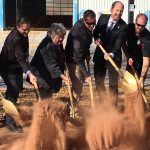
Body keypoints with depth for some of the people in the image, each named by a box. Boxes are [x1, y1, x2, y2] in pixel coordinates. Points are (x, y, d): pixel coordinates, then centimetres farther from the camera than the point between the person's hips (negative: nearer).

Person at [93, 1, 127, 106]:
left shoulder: (123, 26, -15)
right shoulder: (103, 18, -2)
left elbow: (119, 43, -22)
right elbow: (96, 31, 12)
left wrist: (111, 54, -38)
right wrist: (96, 38, -9)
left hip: (114, 57, -4)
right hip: (99, 56, 5)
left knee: (113, 84, 1)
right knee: (98, 81, 13)